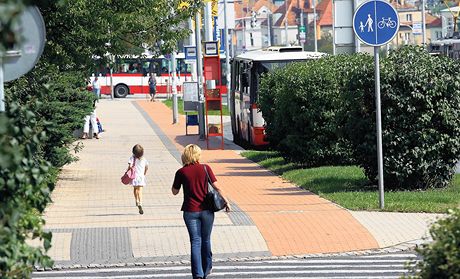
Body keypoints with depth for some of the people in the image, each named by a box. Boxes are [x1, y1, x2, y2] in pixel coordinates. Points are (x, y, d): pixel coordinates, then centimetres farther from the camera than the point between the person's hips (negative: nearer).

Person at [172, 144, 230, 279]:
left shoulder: (181, 172, -6)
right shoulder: (205, 168, -4)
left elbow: (175, 192, 5)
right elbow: (217, 187, -4)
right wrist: (226, 202, 4)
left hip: (190, 211, -1)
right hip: (206, 210, 1)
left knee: (195, 241, 1)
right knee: (206, 240, 17)